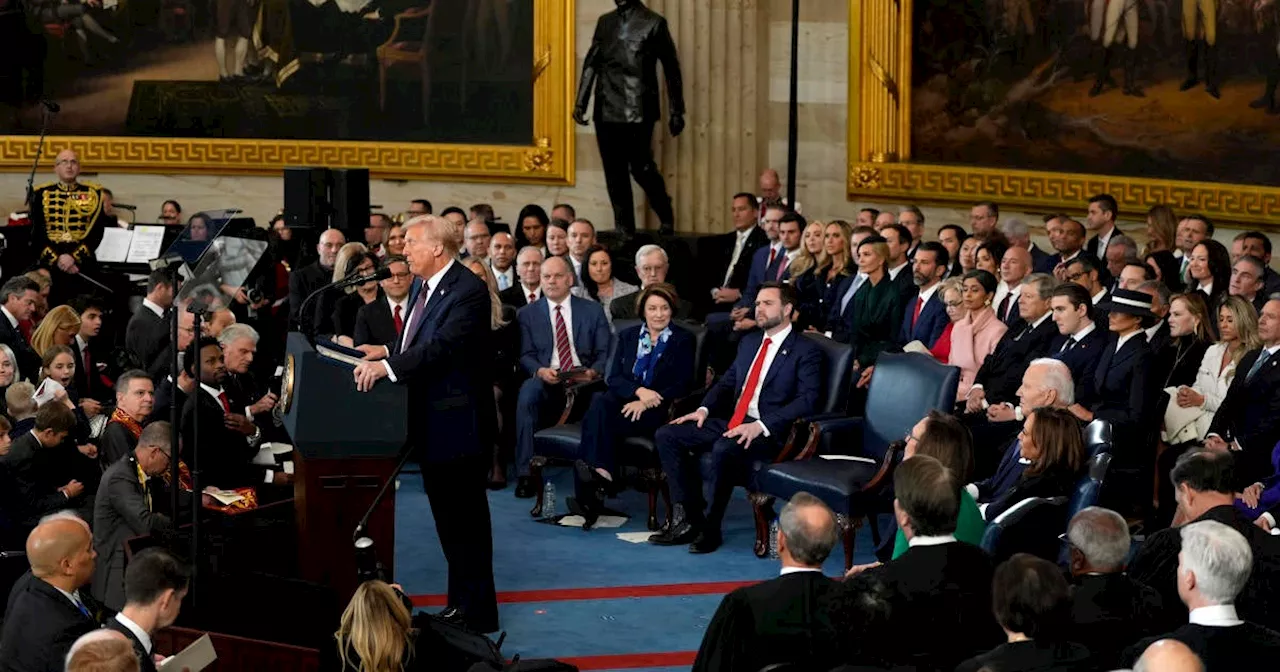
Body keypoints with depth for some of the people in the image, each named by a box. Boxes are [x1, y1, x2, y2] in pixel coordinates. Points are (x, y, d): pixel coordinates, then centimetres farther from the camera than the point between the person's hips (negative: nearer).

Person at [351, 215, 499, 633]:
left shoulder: (469, 292, -19)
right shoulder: (422, 286, 11)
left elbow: (443, 348, -29)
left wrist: (388, 365, -35)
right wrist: (386, 350, 2)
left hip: (457, 422, -9)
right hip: (431, 421, 9)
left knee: (465, 519, -1)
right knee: (447, 516, 18)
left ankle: (477, 613, 9)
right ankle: (460, 602, 29)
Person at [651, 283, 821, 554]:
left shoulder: (806, 351, -4)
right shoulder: (749, 342, 20)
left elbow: (808, 399, -15)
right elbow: (727, 382, 26)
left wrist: (760, 426, -25)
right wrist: (704, 409, 4)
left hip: (768, 433, -8)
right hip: (730, 423, 8)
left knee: (723, 449, -37)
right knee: (667, 436, -8)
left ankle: (711, 528, -20)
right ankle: (688, 519, -10)